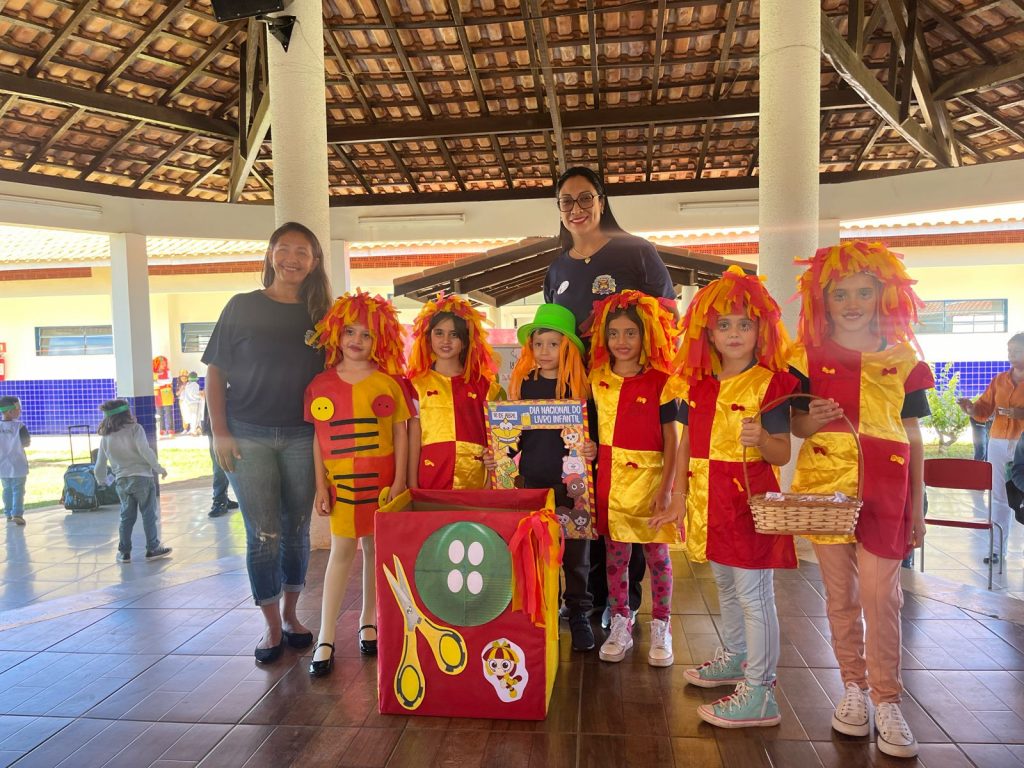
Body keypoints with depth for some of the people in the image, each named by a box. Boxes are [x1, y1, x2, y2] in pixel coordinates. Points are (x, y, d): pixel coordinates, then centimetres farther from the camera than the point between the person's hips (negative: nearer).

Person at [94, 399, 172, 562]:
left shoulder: (105, 437, 8)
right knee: (149, 514, 4)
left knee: (126, 517, 14)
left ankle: (124, 552, 16)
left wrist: (102, 481, 30)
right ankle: (152, 548, 8)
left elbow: (99, 467, 12)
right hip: (142, 477, -4)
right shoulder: (135, 428, -6)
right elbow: (145, 450, -20)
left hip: (121, 481, 4)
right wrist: (159, 468, -11)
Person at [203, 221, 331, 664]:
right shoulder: (242, 307, 1)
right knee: (264, 535, 1)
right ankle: (272, 627, 15)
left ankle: (290, 615, 27)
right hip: (248, 437, -2)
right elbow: (215, 372, 2)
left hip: (301, 439, 2)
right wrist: (220, 433, -6)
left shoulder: (318, 315, 5)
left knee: (296, 531, 10)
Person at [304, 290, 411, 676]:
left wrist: (399, 481, -5)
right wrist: (320, 486, 0)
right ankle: (326, 638, 9)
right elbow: (318, 439, 3)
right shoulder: (321, 385, 0)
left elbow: (400, 434, -1)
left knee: (375, 548, 10)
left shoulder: (388, 382, -3)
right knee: (341, 550, 3)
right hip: (340, 482, 0)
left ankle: (368, 622, 27)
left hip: (380, 481, 0)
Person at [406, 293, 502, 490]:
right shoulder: (418, 385, 3)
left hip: (475, 483, 1)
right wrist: (412, 488, -3)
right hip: (430, 483, -1)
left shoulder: (483, 385, 6)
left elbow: (492, 437, 9)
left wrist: (491, 486, -1)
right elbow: (414, 441, 2)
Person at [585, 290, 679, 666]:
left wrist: (666, 488, -11)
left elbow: (671, 439, -5)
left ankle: (660, 629, 24)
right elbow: (589, 432, 10)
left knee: (657, 555, 8)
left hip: (649, 478, -3)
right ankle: (620, 627, 26)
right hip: (610, 479, 3)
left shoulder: (659, 382, -5)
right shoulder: (597, 380, 5)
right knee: (615, 556, 11)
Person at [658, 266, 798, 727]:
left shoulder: (770, 384, -11)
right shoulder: (698, 384, 7)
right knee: (726, 587, 23)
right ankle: (734, 658, 43)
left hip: (749, 500, -7)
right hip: (707, 499, 7)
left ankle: (760, 693, 11)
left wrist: (762, 439, -32)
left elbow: (781, 455, -11)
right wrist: (679, 497, 9)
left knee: (754, 595, 0)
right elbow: (687, 444, 11)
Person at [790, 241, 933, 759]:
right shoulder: (808, 356, 4)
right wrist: (811, 420, -18)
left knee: (880, 596, -1)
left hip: (884, 490, 0)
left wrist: (917, 504, 6)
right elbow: (798, 425, 7)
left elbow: (913, 435, 7)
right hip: (824, 484, 1)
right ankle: (853, 688, 27)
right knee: (840, 595, 10)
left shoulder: (902, 358, 5)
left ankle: (887, 701, 15)